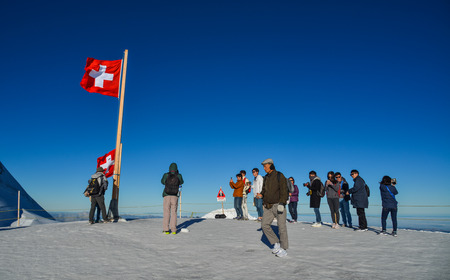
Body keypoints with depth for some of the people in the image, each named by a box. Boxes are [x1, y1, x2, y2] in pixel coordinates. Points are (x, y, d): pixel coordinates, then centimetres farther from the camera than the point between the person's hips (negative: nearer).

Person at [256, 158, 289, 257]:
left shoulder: (279, 176, -8)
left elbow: (284, 191, -14)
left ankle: (284, 249, 12)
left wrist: (282, 203, -22)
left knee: (281, 227, -1)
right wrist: (261, 195, -1)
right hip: (268, 206, 6)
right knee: (264, 225, -3)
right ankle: (276, 244, 11)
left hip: (278, 205, -6)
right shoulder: (266, 178, 12)